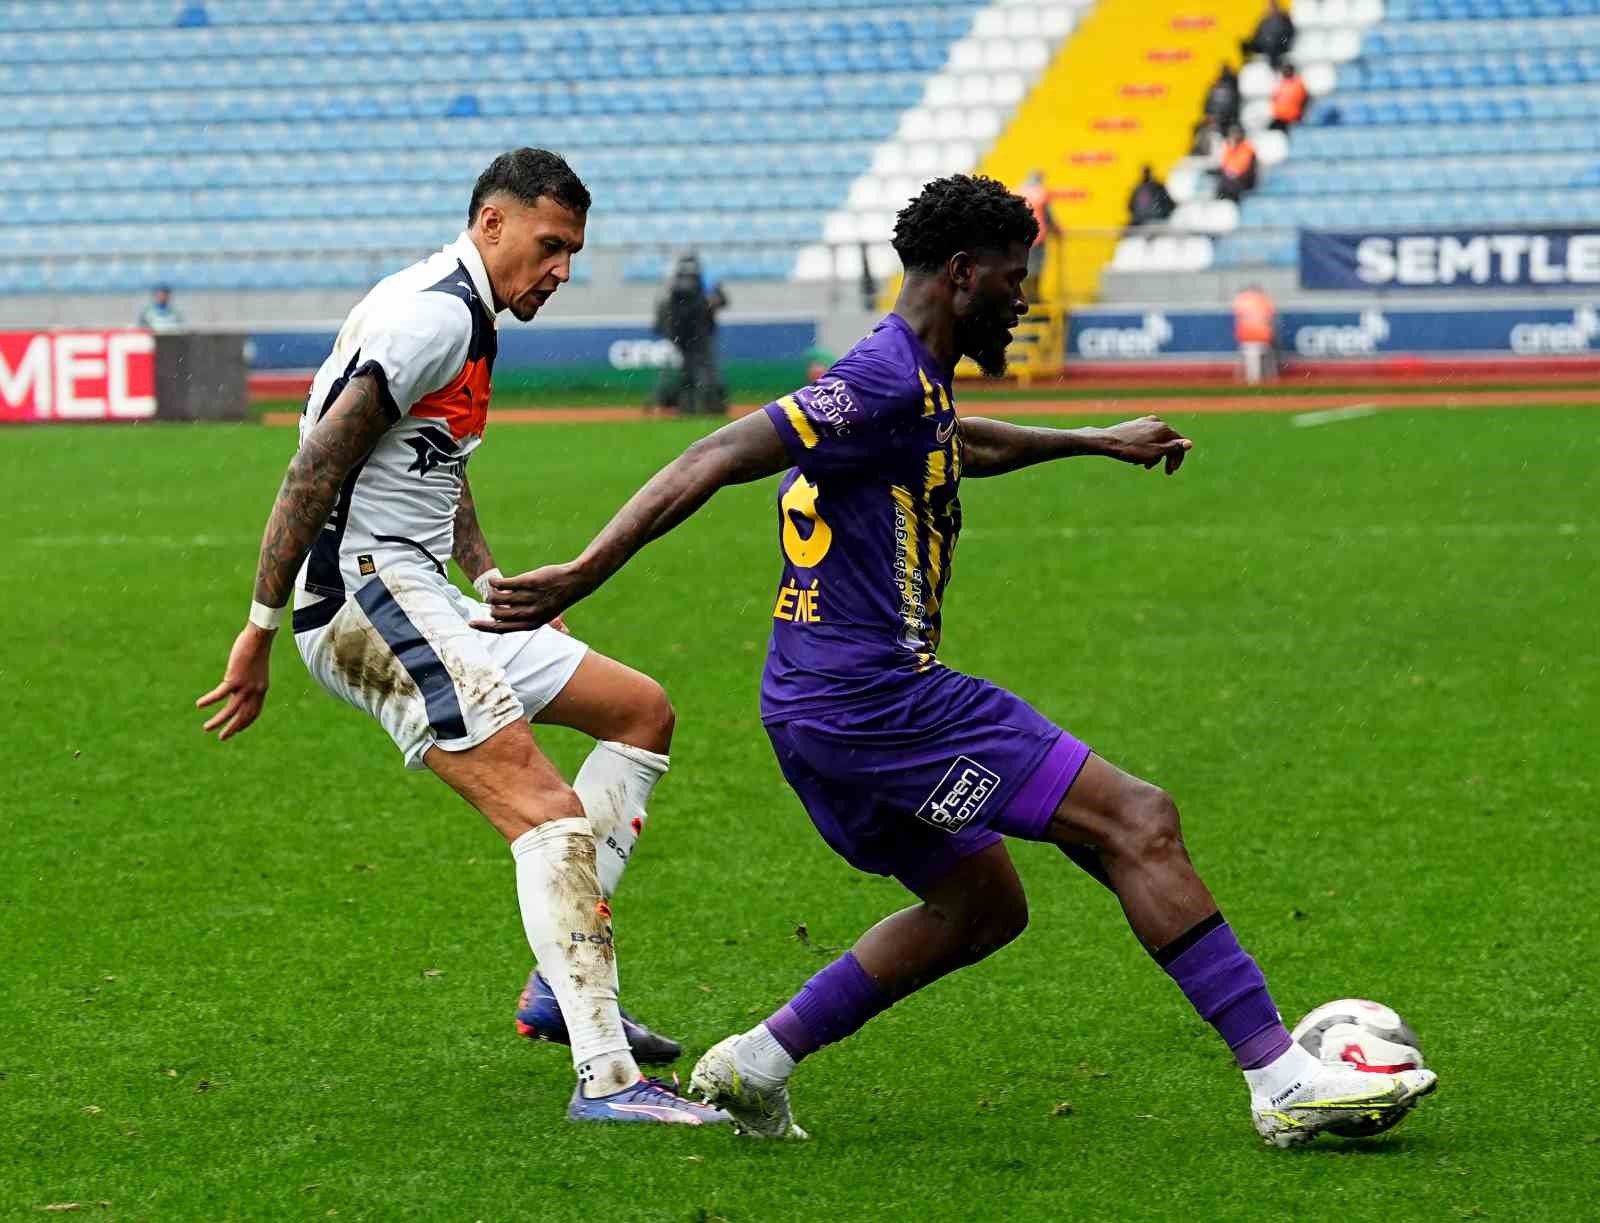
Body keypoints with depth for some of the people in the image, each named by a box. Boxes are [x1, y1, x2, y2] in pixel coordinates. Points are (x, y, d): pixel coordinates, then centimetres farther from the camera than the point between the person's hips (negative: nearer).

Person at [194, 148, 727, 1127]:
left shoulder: (464, 316, 20)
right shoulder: (436, 314, -14)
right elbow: (316, 467, -20)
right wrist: (262, 629, -20)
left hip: (420, 600, 11)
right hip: (367, 595, -11)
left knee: (643, 711, 15)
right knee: (550, 815, -21)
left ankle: (566, 978, 9)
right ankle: (606, 1076, -29)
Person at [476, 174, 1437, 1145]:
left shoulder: (914, 381, 17)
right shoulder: (887, 380, -14)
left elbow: (953, 443, 43)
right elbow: (712, 464, -21)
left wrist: (1094, 442, 49)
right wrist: (579, 580, -25)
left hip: (820, 710, 11)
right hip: (874, 695, -11)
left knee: (985, 907, 23)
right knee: (1139, 825, -10)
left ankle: (755, 1065, 19)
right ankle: (1285, 1080, -14)